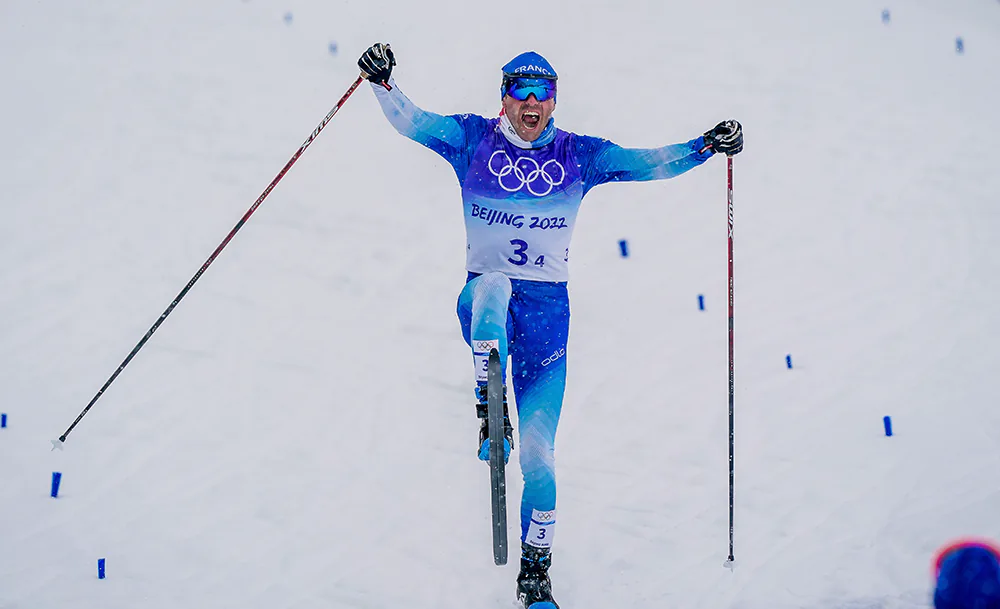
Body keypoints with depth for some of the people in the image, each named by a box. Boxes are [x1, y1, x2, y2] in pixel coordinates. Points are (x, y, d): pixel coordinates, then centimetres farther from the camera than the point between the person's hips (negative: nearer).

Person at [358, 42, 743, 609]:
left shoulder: (579, 155, 7)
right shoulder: (473, 139, 5)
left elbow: (646, 162, 4)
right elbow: (411, 121, -4)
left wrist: (706, 146, -9)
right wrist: (383, 82, -22)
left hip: (548, 307, 1)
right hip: (485, 294, -1)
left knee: (539, 453, -2)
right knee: (493, 286, -41)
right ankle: (491, 415, -43)